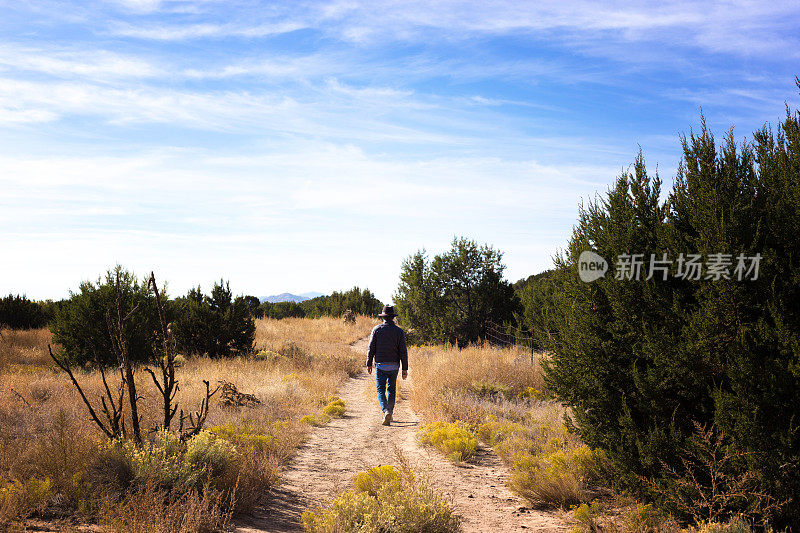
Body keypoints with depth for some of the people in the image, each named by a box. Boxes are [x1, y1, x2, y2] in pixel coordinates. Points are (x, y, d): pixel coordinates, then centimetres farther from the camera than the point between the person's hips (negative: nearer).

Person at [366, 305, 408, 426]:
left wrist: (369, 364, 7)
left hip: (380, 365, -2)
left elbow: (371, 348, -2)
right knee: (392, 389, 16)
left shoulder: (377, 329, -3)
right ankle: (389, 414, 19)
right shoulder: (399, 331, -1)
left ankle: (386, 411, -22)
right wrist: (405, 369, 0)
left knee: (381, 390, 1)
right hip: (394, 365, 2)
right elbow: (403, 351, -4)